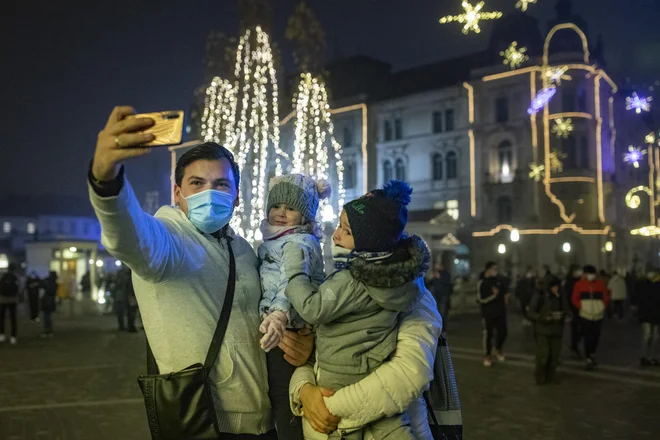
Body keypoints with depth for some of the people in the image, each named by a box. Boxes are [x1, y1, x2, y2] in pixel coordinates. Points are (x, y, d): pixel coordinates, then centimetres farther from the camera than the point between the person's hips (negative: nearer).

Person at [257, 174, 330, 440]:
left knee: (287, 412, -5)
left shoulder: (300, 242, -11)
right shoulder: (271, 242, 18)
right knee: (279, 405, 17)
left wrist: (280, 315, -46)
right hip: (281, 335, 9)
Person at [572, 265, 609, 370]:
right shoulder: (579, 284, -2)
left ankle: (591, 355, 34)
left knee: (596, 337, 10)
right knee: (588, 337, -6)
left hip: (598, 315, 2)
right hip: (585, 315, -2)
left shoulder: (601, 284, 2)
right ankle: (589, 359, 3)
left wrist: (603, 307, -6)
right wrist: (581, 307, -11)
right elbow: (575, 299, 1)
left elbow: (605, 298, 8)